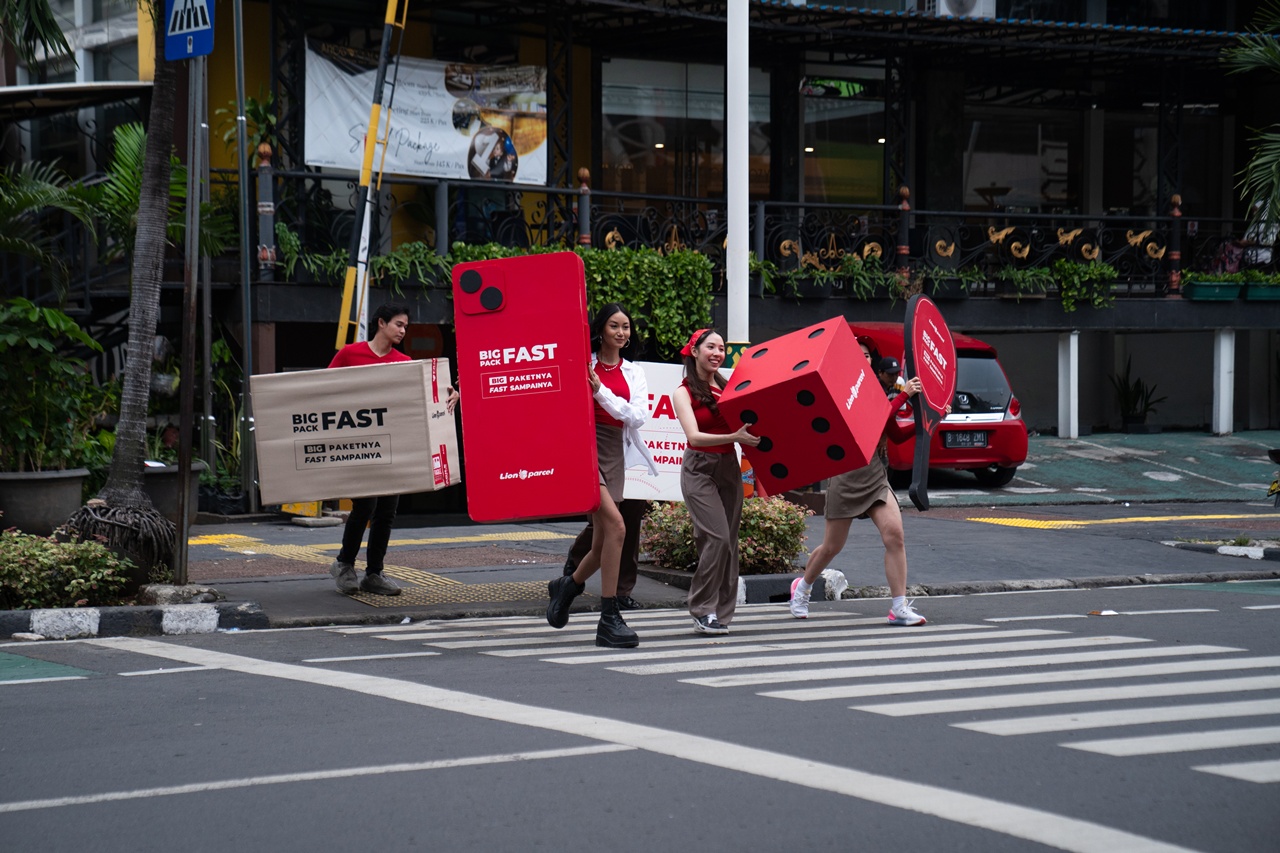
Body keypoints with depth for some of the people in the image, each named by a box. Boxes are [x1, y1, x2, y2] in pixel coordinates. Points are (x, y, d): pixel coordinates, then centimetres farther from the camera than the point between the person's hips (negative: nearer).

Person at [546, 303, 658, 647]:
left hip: (614, 454, 5)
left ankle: (567, 586, 39)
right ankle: (609, 619, -19)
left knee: (602, 545, 7)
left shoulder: (633, 373, 15)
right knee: (616, 526, -22)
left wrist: (601, 392, -8)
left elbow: (638, 416, 1)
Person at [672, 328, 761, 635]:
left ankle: (721, 614, 7)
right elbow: (695, 437, -17)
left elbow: (745, 422, 10)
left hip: (729, 468, 5)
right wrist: (734, 437, -30)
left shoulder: (728, 387, 12)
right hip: (699, 468, -5)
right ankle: (702, 609, -7)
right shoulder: (683, 393, -3)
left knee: (729, 540, 1)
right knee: (717, 537, -17)